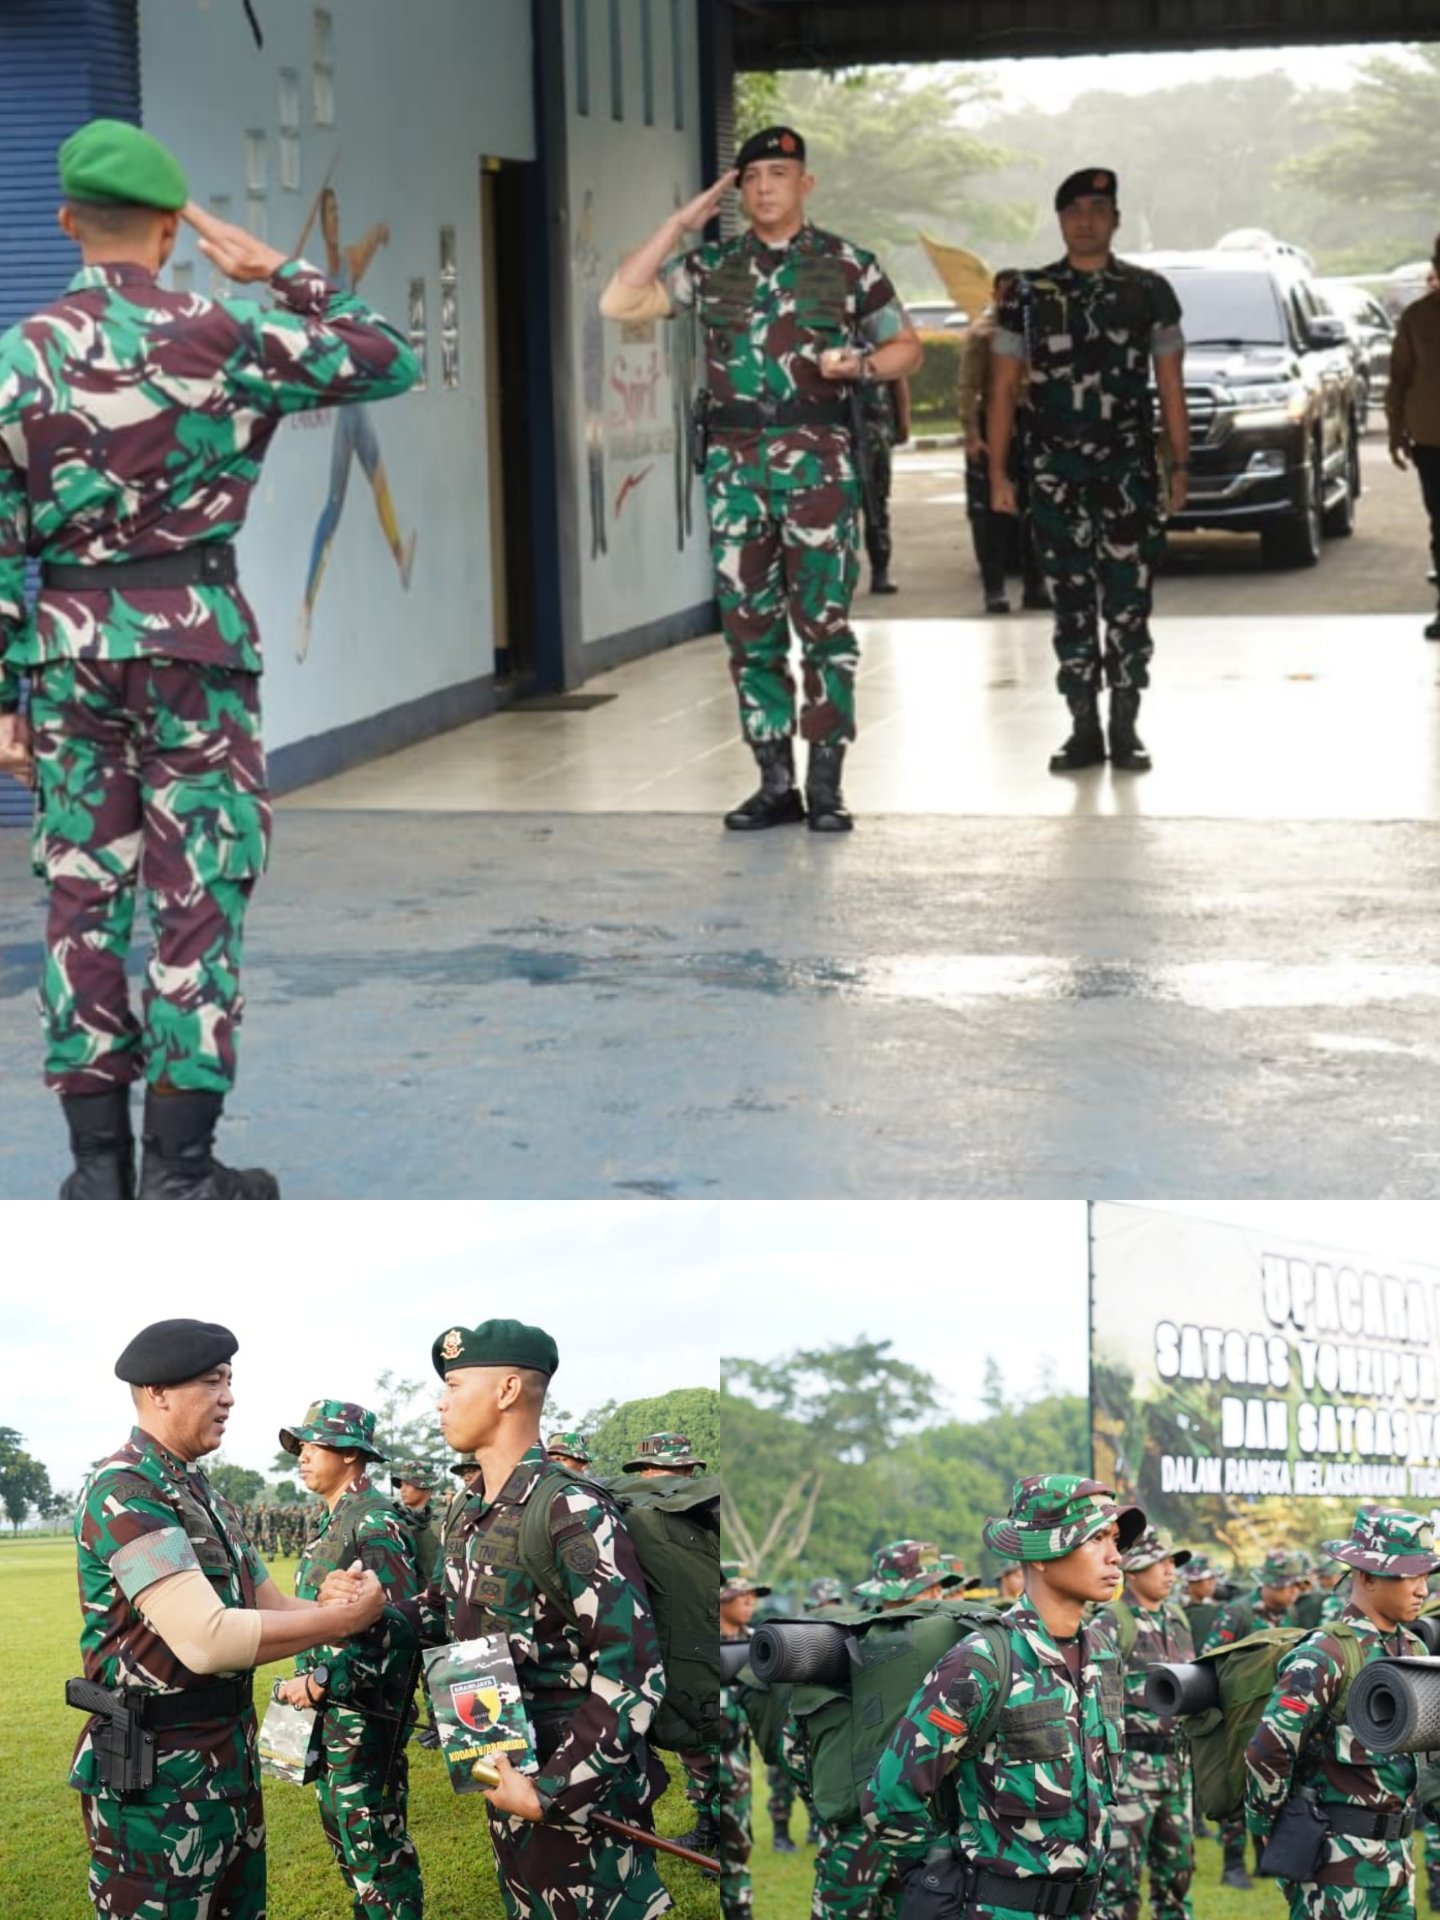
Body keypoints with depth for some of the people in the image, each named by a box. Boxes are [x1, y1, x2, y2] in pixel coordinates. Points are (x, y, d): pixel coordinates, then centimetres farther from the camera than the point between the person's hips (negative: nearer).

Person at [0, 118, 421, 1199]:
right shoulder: (222, 338, -6)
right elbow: (388, 362, 3)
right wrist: (279, 274, 8)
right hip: (194, 640, -3)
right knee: (197, 897, 2)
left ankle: (97, 1162, 12)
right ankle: (181, 1167, 2)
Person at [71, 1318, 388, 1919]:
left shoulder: (207, 1496, 14)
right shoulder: (124, 1491, -19)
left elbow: (269, 1606, 14)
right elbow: (206, 1639, -27)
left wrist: (339, 1605, -8)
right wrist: (343, 1619, -20)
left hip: (231, 1752, 10)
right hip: (158, 1769, -9)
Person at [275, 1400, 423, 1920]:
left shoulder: (377, 1524, -16)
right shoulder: (329, 1522, 14)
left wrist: (325, 1682, -23)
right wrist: (306, 1680, 15)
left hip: (365, 1710, -10)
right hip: (328, 1708, 10)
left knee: (372, 1837, -6)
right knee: (341, 1829, 16)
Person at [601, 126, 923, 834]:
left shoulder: (847, 264, 6)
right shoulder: (712, 266, 11)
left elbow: (905, 346, 11)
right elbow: (620, 303, 2)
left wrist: (859, 364, -10)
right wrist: (679, 223, 1)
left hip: (817, 462, -3)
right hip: (734, 463, 3)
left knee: (823, 622, -5)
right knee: (749, 627, 4)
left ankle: (825, 785, 0)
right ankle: (775, 783, 12)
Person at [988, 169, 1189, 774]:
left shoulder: (1150, 293, 6)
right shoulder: (1028, 297, 7)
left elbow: (1171, 388, 8)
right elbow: (1003, 390, 7)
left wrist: (1180, 463, 1)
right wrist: (998, 473, 0)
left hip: (1130, 468, -1)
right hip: (1055, 470, 1)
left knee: (1128, 599, -3)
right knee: (1070, 602, 3)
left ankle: (1125, 728, 4)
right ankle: (1084, 729, 9)